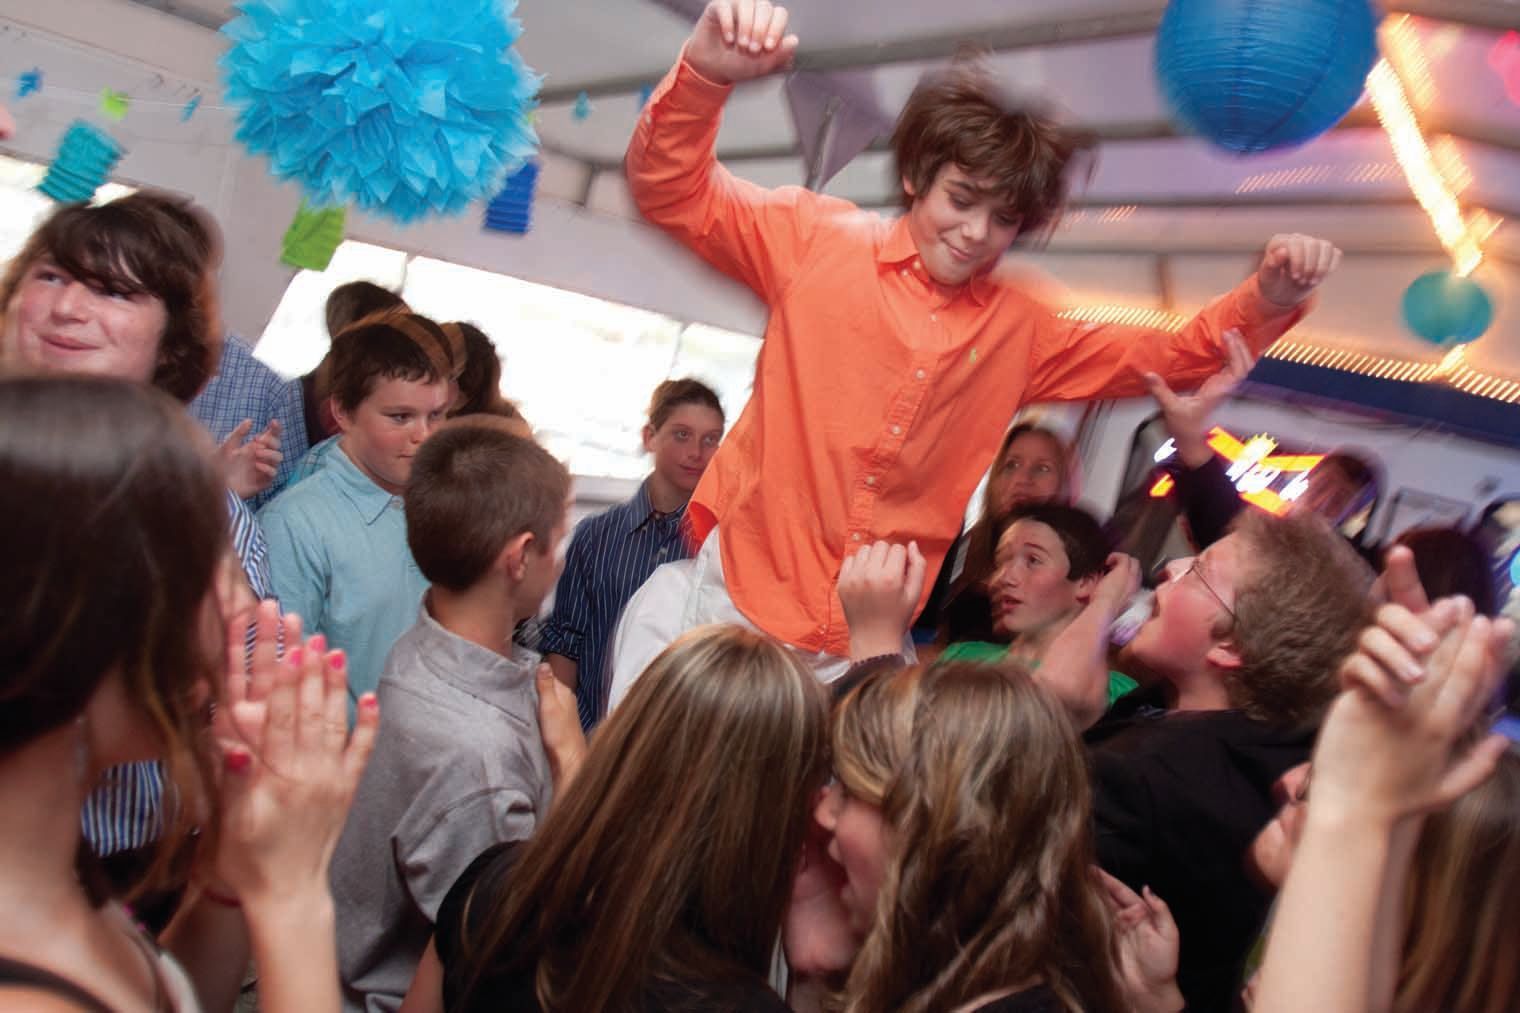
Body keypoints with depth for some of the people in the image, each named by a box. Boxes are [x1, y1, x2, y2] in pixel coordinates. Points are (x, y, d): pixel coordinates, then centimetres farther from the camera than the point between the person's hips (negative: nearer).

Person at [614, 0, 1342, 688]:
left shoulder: (1020, 332, 8)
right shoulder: (819, 239, -1)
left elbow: (1171, 359, 16)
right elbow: (670, 192, -5)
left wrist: (1267, 300, -3)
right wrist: (705, 73, -24)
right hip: (734, 601, -2)